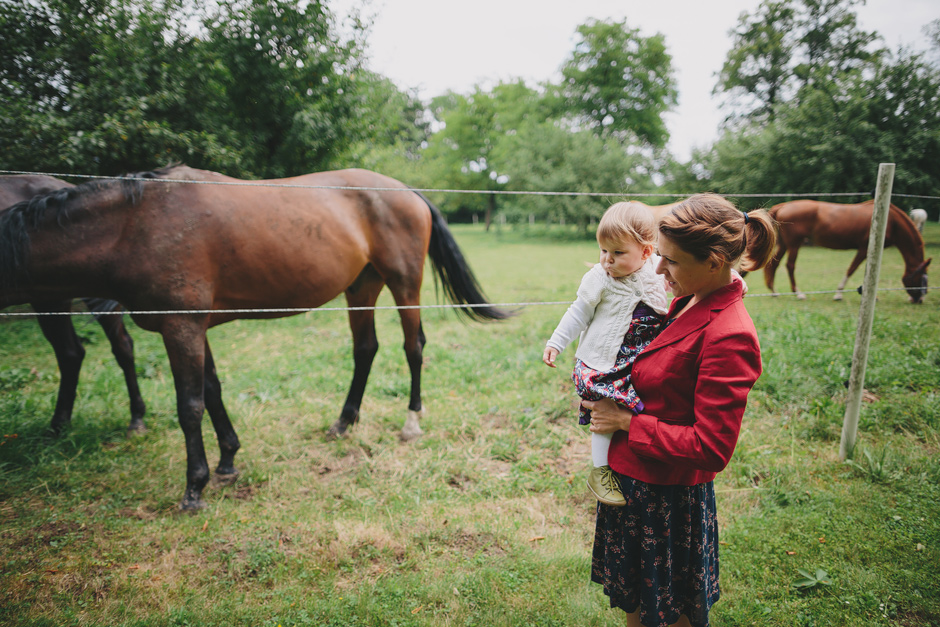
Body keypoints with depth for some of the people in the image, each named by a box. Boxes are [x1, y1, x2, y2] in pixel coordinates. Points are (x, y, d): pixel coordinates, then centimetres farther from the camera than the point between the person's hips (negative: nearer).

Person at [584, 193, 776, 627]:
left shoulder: (729, 337, -27)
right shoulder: (688, 302, 0)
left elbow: (711, 449, -26)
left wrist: (627, 422, -20)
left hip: (668, 497, -8)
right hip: (632, 478, 8)